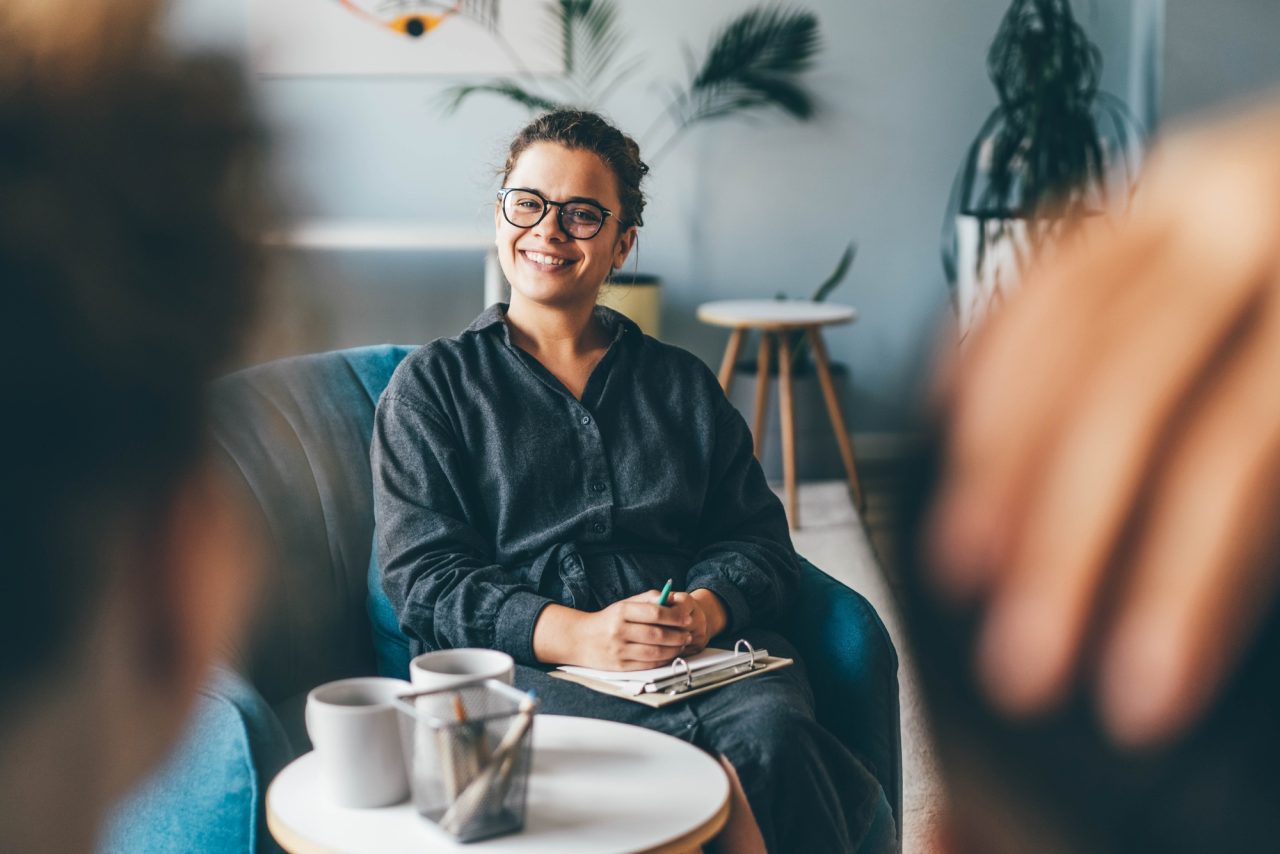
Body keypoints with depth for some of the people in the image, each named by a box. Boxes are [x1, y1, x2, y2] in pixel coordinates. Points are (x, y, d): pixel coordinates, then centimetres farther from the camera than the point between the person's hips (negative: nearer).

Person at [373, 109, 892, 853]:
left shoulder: (683, 383, 23)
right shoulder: (432, 385, 14)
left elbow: (759, 540, 14)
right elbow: (425, 579, 2)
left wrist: (708, 607, -11)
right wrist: (575, 634, -15)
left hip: (703, 650, 4)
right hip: (518, 662, -3)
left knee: (771, 728, -32)